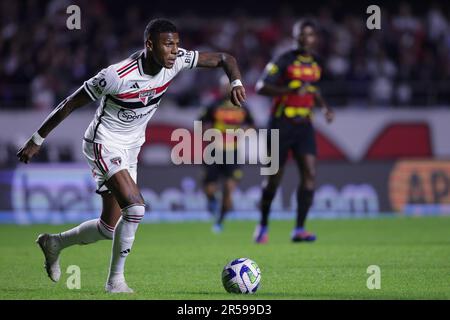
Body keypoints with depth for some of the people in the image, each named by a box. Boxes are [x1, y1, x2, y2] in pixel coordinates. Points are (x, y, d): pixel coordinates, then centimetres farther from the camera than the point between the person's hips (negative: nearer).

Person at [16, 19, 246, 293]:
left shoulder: (177, 60, -12)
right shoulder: (117, 76, -27)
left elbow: (223, 58, -6)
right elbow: (71, 104, -17)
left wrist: (236, 82, -28)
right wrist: (37, 140, -11)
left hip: (130, 149, 7)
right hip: (104, 144, -7)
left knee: (109, 229, 9)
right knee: (135, 208, -25)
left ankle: (55, 243, 35)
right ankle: (116, 281, -12)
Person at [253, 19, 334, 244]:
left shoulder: (315, 63, 10)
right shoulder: (285, 61, -9)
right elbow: (261, 87, -16)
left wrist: (324, 107, 11)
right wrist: (291, 90, -28)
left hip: (304, 124, 5)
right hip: (282, 124, -5)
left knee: (309, 173, -12)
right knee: (274, 177, 3)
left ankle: (299, 229, -10)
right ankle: (263, 225, 24)